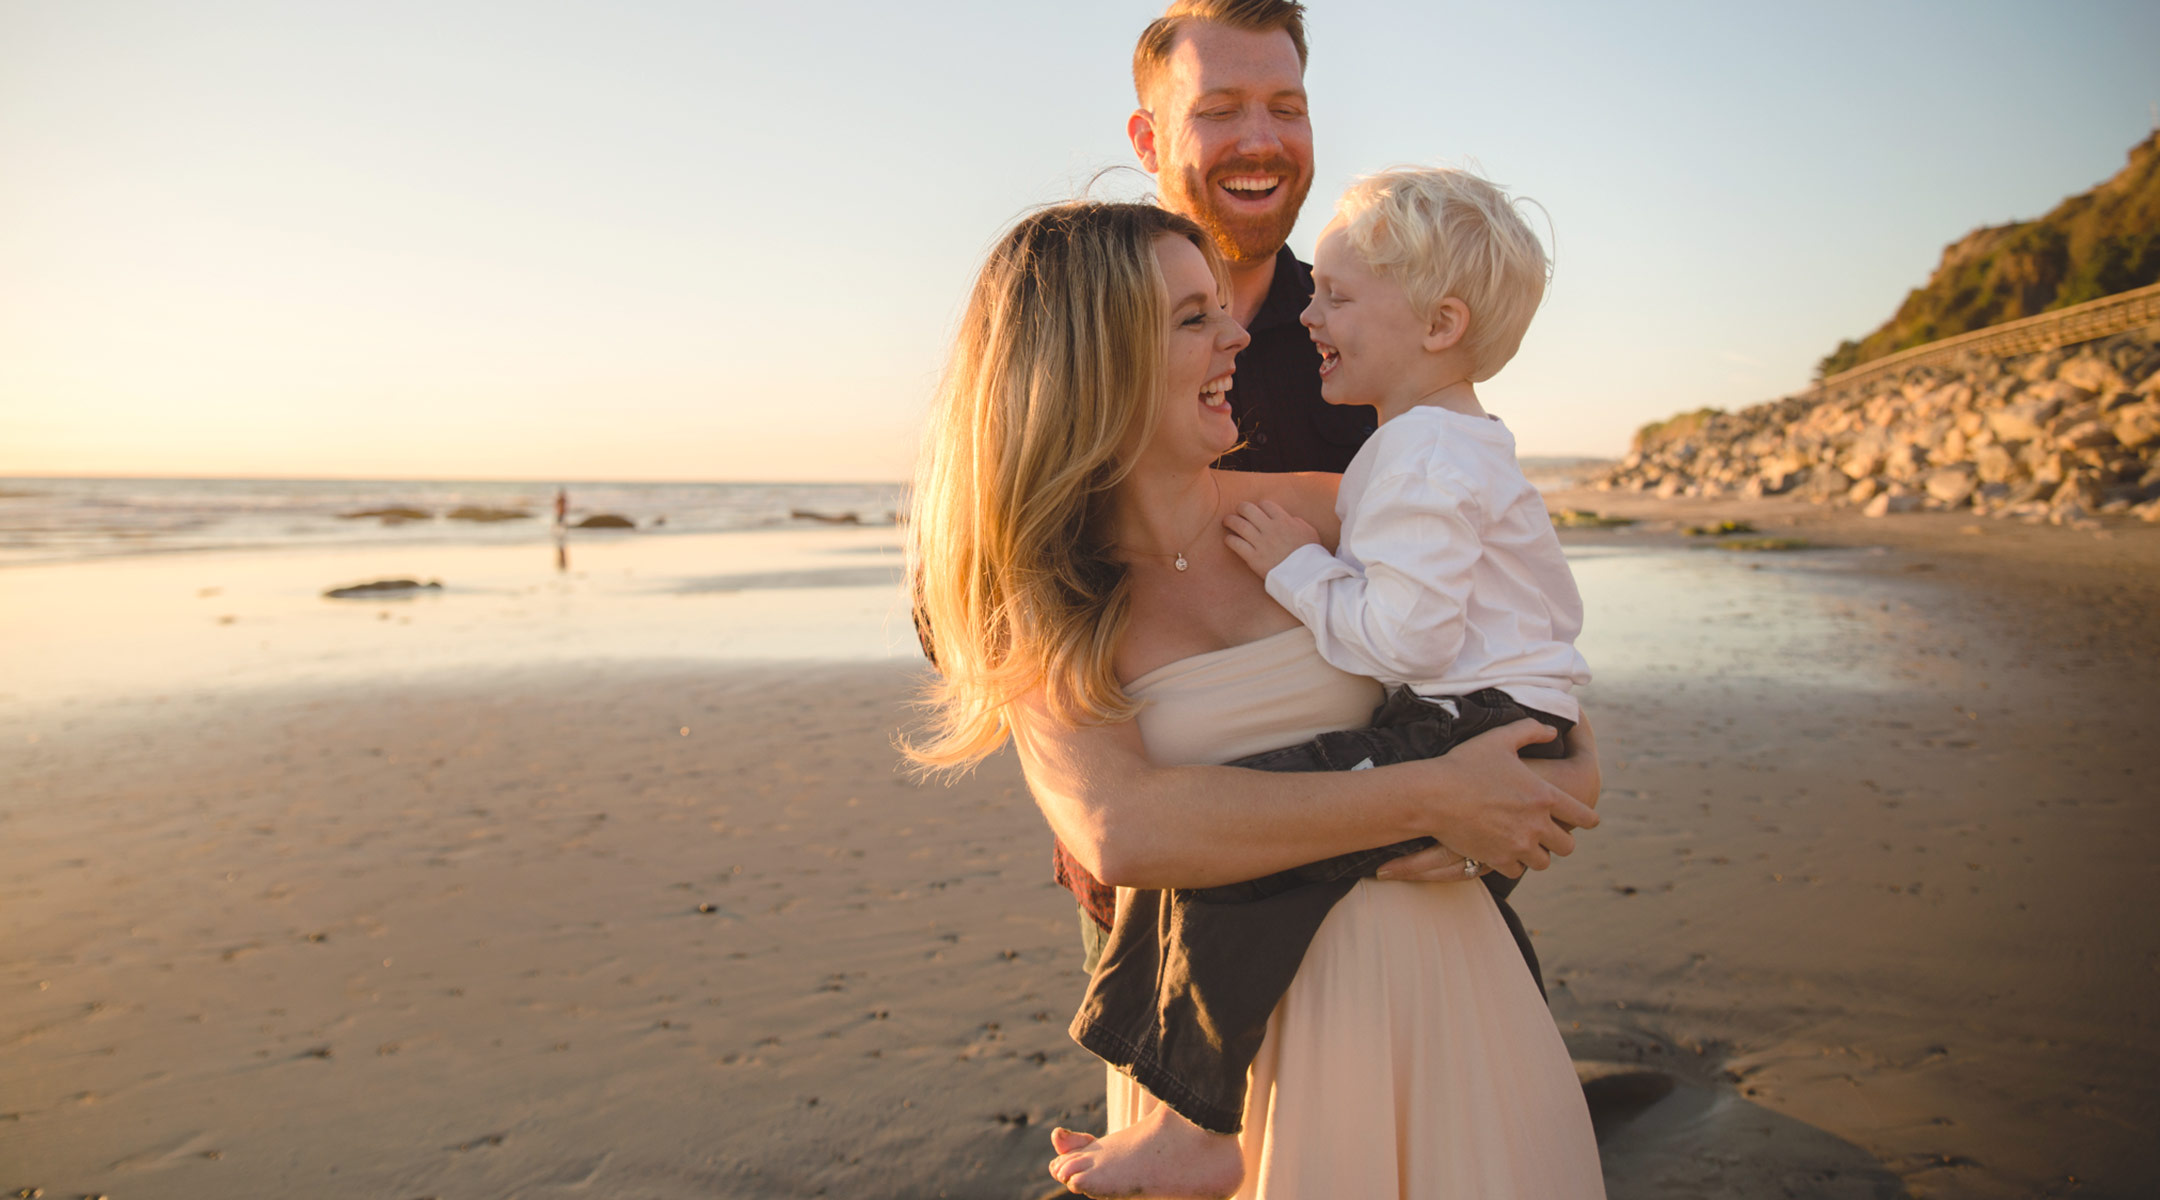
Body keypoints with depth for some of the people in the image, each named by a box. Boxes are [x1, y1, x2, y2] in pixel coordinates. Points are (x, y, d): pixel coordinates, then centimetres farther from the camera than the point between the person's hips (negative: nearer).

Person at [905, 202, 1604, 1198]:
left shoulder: (1317, 514, -1)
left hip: (1426, 979, 2)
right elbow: (1120, 832, -22)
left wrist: (1570, 771, -14)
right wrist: (1427, 799, -24)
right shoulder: (1040, 618, -4)